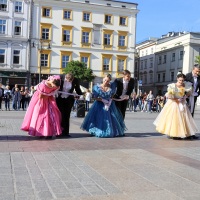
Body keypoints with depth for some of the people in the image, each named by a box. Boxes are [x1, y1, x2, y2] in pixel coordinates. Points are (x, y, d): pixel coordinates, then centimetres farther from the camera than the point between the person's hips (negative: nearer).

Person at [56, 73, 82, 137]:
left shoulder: (75, 81, -12)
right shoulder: (61, 78, -16)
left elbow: (78, 89, 3)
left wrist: (81, 94, -12)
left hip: (69, 99, 2)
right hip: (60, 99, -2)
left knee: (67, 116, 4)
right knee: (61, 115, -5)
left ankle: (66, 132, 9)